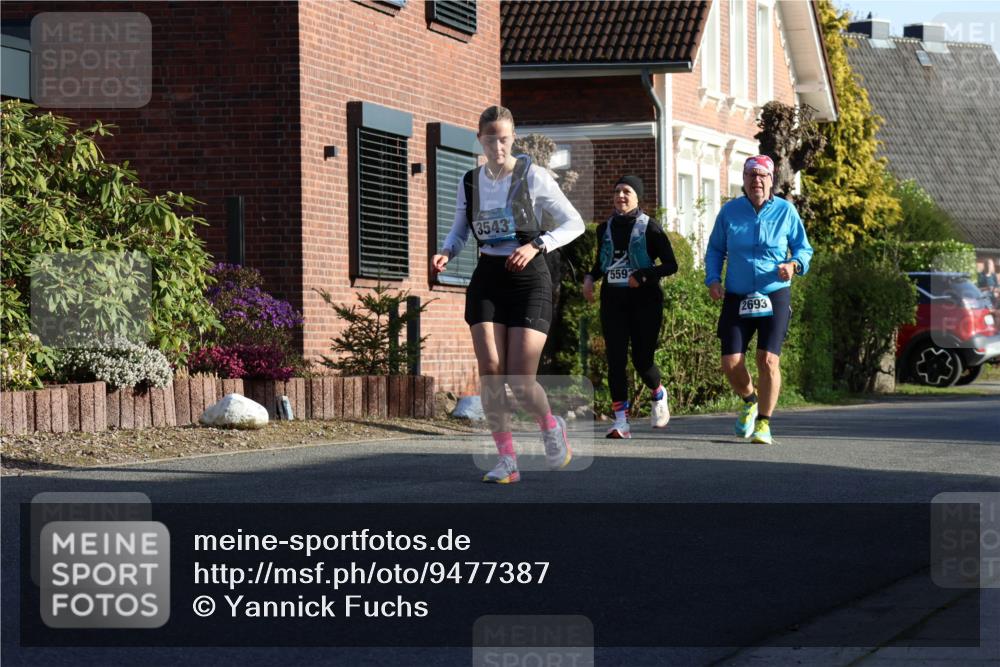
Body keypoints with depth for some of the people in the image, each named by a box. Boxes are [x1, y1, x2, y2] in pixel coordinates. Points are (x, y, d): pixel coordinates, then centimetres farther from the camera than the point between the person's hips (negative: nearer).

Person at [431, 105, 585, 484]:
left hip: (528, 279, -4)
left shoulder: (532, 176, -5)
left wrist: (535, 246, -18)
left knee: (520, 381, -10)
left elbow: (574, 223, -3)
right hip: (486, 280, 4)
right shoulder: (470, 183, 7)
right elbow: (460, 231, 22)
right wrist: (446, 254, 0)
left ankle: (551, 428, 23)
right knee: (490, 371, -11)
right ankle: (507, 461, -2)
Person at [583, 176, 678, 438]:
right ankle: (621, 420, -6)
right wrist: (590, 278, 4)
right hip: (613, 300, 4)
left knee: (642, 359, -5)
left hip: (644, 301, -4)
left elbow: (671, 265, -4)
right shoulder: (605, 228, 12)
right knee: (615, 359, -7)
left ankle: (658, 394, 29)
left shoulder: (649, 228, -2)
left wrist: (643, 275, -18)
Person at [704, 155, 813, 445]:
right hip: (737, 298, 2)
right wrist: (713, 279, -1)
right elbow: (715, 249, 15)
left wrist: (794, 264, -13)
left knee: (768, 360, -12)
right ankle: (750, 400, 27)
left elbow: (804, 248, 9)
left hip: (774, 297, -2)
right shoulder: (729, 211, 4)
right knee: (731, 363, -5)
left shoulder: (785, 211, 1)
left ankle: (763, 422, 2)